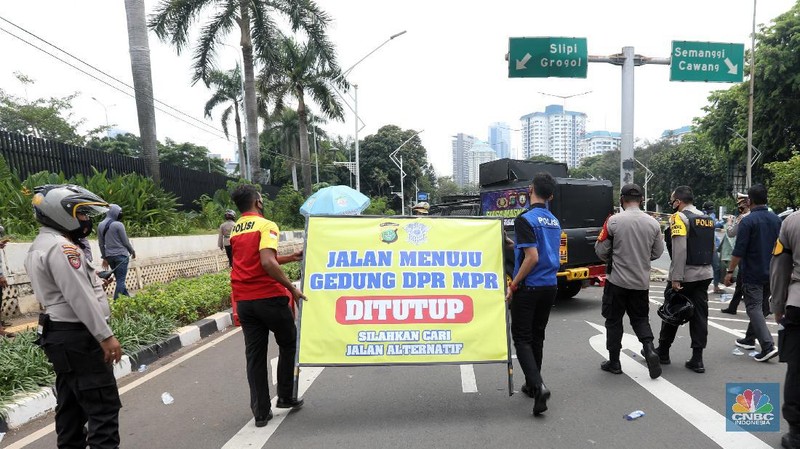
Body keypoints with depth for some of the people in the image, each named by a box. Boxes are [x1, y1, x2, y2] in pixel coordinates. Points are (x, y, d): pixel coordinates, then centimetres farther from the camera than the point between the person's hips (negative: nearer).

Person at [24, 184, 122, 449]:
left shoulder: (39, 247, 15)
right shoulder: (61, 247, -18)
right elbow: (80, 297, -23)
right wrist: (105, 336, -21)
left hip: (58, 334, 11)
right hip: (77, 336, -10)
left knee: (71, 404, 18)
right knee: (103, 406, -6)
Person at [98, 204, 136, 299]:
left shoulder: (100, 225, 6)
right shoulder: (118, 225, -12)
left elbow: (101, 244, 11)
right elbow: (125, 241, -6)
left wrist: (104, 257, 19)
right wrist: (132, 251, 10)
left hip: (109, 256, 7)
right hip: (121, 255, -6)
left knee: (119, 279, 16)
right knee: (121, 280, -2)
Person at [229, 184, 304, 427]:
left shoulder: (234, 230, 13)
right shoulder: (266, 226, -11)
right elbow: (268, 264, -25)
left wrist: (290, 258, 21)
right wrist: (291, 288, -17)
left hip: (243, 301, 6)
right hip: (269, 298, -6)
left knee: (254, 355, 11)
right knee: (288, 345, 16)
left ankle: (261, 412, 16)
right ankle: (286, 397, 24)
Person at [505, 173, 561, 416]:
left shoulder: (525, 219, -16)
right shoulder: (554, 221, 9)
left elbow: (532, 257, -23)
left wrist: (513, 285, -15)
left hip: (529, 287, -7)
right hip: (550, 286, 7)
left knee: (521, 338, 2)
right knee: (537, 336, 18)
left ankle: (537, 385, -13)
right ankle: (533, 385, 28)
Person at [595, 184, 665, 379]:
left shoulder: (613, 221, -13)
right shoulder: (653, 222, -2)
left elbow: (601, 250, -7)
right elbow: (657, 252, 7)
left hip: (617, 280, -3)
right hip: (641, 282, 4)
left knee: (614, 320, 9)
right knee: (640, 318, 20)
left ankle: (614, 362, 17)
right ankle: (649, 349, 0)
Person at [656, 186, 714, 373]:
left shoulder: (680, 217, -11)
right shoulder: (707, 219, 13)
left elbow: (679, 249, -20)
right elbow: (711, 248, 15)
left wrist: (676, 278, -20)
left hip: (684, 275, -7)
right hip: (705, 274, 7)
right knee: (699, 315, 9)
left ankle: (663, 352, 21)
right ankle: (697, 359, 11)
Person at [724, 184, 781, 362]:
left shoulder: (748, 221, -15)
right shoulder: (776, 220, 6)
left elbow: (739, 250, -18)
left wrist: (730, 271, -11)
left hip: (752, 274, -7)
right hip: (771, 273, 7)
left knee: (754, 308, -4)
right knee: (761, 307, 17)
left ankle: (768, 346, -13)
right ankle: (750, 339, 29)